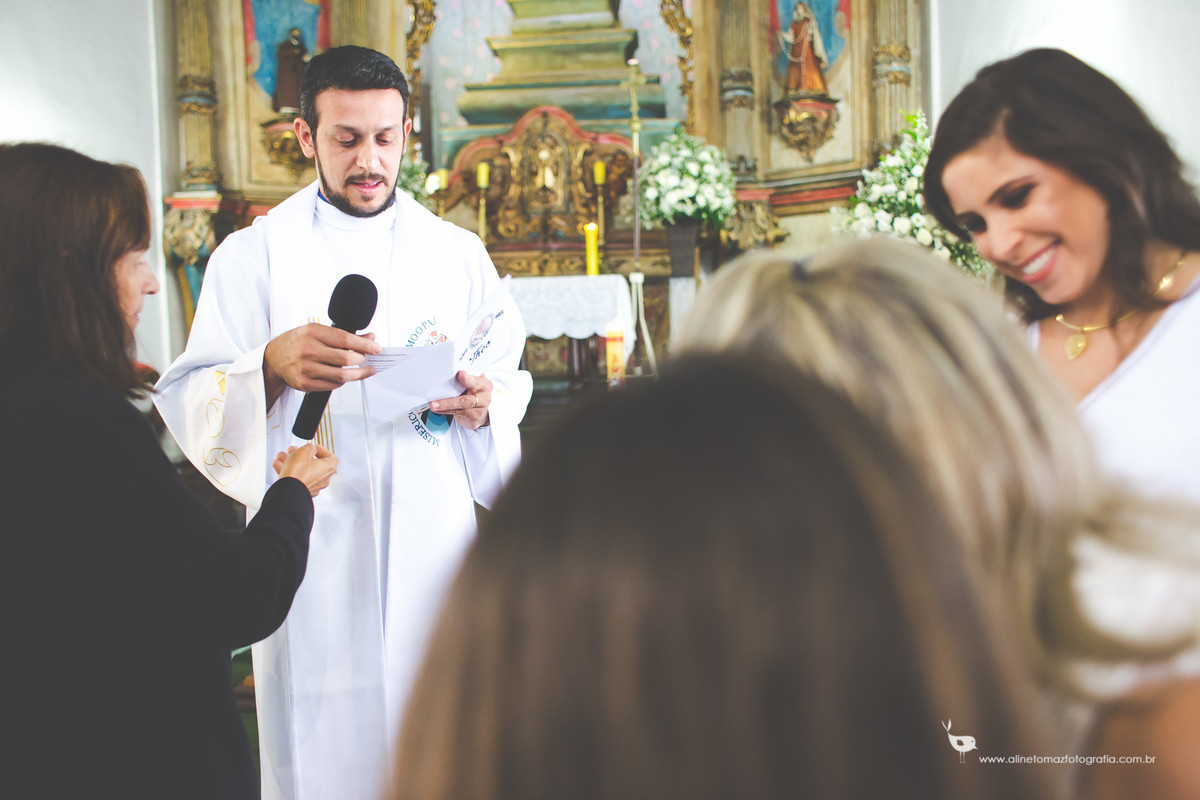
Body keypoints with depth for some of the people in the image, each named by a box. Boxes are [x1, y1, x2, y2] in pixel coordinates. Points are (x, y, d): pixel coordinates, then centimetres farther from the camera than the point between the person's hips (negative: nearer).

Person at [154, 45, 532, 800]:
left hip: (437, 540, 2)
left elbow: (513, 383, 13)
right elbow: (189, 402, -5)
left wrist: (481, 405, -10)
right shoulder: (255, 253, 4)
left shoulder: (459, 253, 12)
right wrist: (270, 367, -25)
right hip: (312, 541, -2)